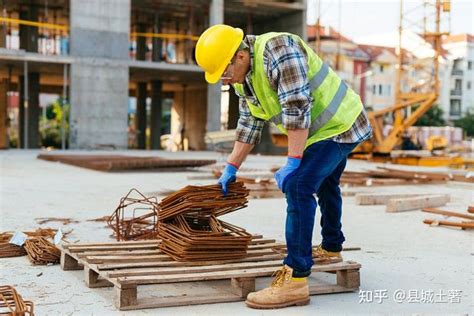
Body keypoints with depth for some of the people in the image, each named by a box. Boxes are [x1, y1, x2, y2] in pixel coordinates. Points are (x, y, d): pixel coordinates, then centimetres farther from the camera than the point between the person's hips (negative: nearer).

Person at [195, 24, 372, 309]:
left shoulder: (278, 50, -28)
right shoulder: (243, 78, 2)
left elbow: (297, 109, -32)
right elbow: (249, 125, 10)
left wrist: (292, 164, -29)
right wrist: (231, 168, 9)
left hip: (338, 125, -10)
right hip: (335, 125, 10)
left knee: (298, 186, -21)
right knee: (325, 186, 25)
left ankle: (295, 280, -21)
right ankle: (331, 249, 47)